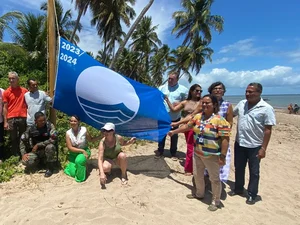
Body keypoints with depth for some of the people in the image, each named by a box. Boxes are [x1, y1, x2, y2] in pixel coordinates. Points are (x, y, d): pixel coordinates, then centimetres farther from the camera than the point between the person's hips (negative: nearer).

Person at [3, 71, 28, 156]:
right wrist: (5, 122, -2)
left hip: (23, 118, 0)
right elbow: (5, 108, 2)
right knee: (13, 139, 7)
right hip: (11, 119, 0)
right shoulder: (6, 92, 3)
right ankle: (16, 156, 19)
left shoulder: (24, 91, 4)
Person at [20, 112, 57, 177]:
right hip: (35, 151, 3)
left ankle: (50, 167, -13)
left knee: (50, 147, -36)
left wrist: (38, 145, -24)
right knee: (26, 161, -23)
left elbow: (53, 139, -26)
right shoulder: (31, 128, -7)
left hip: (47, 150, -3)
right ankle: (39, 161, 13)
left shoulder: (50, 126, -16)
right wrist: (23, 154, -12)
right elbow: (22, 140, 0)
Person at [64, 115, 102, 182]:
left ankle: (80, 177, -9)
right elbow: (70, 148, -14)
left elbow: (91, 140, 0)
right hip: (74, 153, 2)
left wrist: (101, 136, -14)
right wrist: (82, 150, -23)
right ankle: (70, 165, 27)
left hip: (84, 151, -1)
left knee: (79, 160, -36)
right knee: (73, 173, -10)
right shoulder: (68, 133, -12)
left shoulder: (84, 130, -14)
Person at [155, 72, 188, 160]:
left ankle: (173, 153, 29)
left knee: (174, 135, 13)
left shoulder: (183, 89, -3)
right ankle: (160, 151, 29)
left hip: (175, 117, -1)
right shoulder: (162, 88, 2)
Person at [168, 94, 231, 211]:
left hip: (212, 156, -7)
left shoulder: (220, 120, -20)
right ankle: (199, 194, 45)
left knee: (214, 179, 10)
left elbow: (225, 139, -20)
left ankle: (216, 201, 29)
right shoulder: (198, 116, 1)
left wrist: (223, 156, -21)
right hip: (197, 153, 7)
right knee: (197, 175, 22)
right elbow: (187, 126, 13)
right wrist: (174, 131, 17)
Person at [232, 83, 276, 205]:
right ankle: (238, 189, 37)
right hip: (239, 143, 5)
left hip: (255, 146, -5)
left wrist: (263, 148, -15)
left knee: (254, 172, 11)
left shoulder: (266, 108, -14)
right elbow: (232, 114, 19)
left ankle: (251, 195, 27)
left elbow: (268, 130, -14)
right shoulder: (241, 103, 1)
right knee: (239, 168, 18)